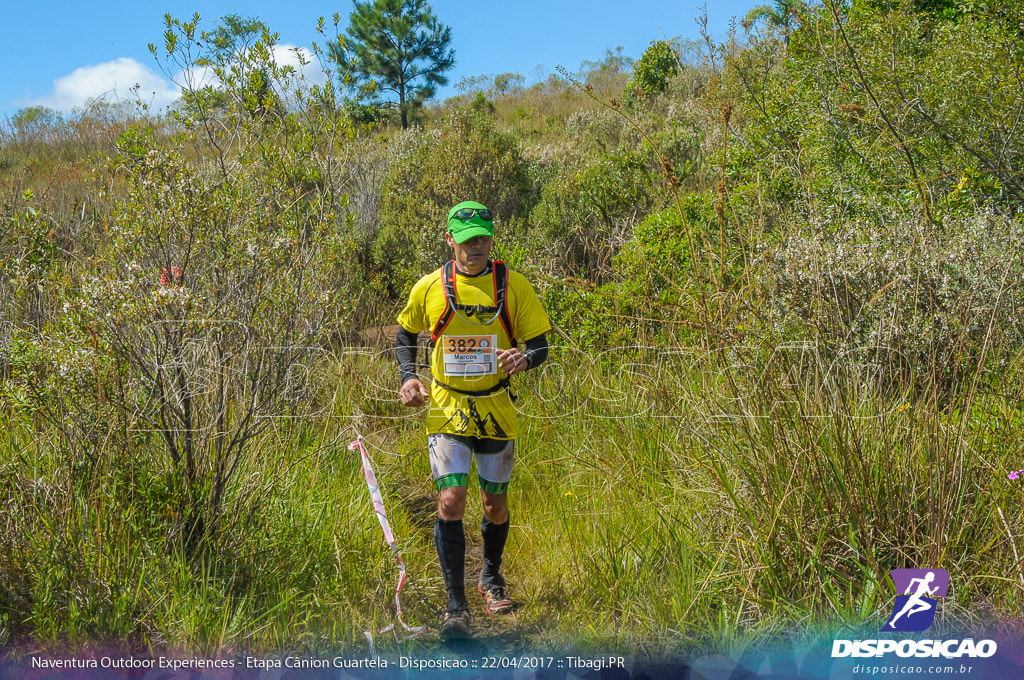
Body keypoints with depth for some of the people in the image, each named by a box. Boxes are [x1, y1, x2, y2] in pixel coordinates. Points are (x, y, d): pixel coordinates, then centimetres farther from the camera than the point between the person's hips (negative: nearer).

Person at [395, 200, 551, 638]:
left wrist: (524, 358, -23)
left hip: (496, 409, 1)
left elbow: (539, 344, 0)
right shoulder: (429, 288, -3)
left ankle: (491, 577, 41)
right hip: (447, 409, -1)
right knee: (451, 501, -14)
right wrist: (408, 378, -3)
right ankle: (456, 607, -6)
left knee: (495, 504, 13)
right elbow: (405, 336, 14)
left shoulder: (513, 286, -4)